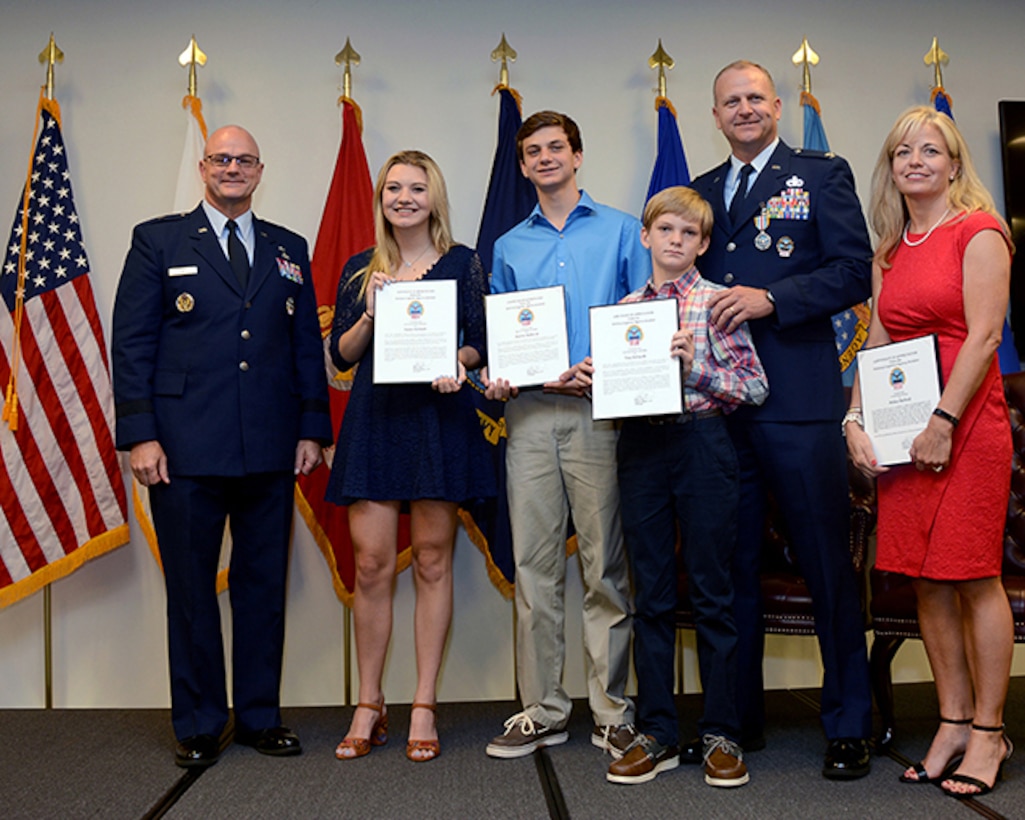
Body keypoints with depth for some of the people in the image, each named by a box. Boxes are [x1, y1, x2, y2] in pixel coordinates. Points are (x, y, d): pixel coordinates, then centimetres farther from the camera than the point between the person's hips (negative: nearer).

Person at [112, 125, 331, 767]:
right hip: (186, 449, -2)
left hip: (271, 450, 3)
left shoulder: (289, 249, 14)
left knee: (265, 583, 9)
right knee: (191, 587, 6)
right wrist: (140, 433, -8)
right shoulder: (158, 240, 6)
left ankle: (261, 715, 22)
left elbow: (308, 345, 13)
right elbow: (132, 343, 0)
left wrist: (313, 428, 5)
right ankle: (198, 725, 19)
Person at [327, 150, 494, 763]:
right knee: (372, 564, 0)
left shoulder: (462, 263, 6)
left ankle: (425, 707, 13)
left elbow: (481, 343, 4)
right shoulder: (360, 270, 12)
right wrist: (370, 313, -8)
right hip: (374, 418, 2)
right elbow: (341, 354, 9)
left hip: (439, 417, -2)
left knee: (433, 561, 3)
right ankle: (369, 707, 14)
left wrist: (459, 362, -16)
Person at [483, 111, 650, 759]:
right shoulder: (509, 247, 19)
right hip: (529, 414, 3)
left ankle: (613, 712, 10)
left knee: (606, 567, -1)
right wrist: (495, 380, -1)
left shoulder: (622, 231, 8)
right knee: (534, 564, 4)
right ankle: (543, 710, 14)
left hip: (598, 411, -3)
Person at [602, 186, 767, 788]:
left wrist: (696, 365, -17)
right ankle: (657, 733, 19)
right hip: (642, 449, 4)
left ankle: (722, 735, 15)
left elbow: (756, 387, -5)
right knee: (652, 595, 8)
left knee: (712, 593, 2)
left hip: (702, 443, -3)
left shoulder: (720, 302, 0)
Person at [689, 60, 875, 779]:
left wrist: (770, 299, -16)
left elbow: (854, 273, -5)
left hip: (800, 401, -4)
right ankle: (738, 719, 23)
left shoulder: (823, 174, 6)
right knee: (729, 567, 10)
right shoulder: (700, 192, 19)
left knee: (828, 566, 1)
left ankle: (849, 726, 15)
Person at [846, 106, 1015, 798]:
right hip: (902, 430, 6)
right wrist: (856, 420, 2)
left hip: (967, 423, -6)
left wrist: (942, 423, -16)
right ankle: (954, 724, 19)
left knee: (974, 577, -1)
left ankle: (988, 733, 12)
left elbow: (983, 335, -11)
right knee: (927, 582, 7)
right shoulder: (889, 252, 16)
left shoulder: (978, 231, -3)